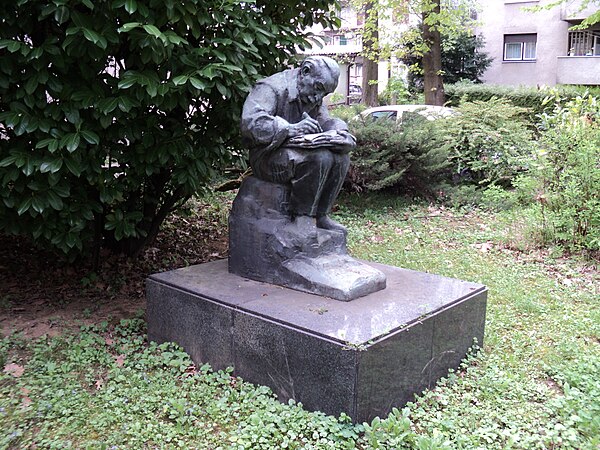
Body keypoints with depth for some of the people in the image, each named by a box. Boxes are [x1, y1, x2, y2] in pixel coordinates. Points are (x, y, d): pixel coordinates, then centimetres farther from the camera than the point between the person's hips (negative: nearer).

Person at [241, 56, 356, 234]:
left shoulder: (314, 98, 13)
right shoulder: (271, 88, -14)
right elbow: (252, 124, -27)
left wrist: (338, 132, -16)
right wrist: (291, 129, -33)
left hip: (298, 153, 8)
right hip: (268, 157, -8)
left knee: (341, 158, -11)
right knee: (320, 158, -30)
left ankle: (320, 215, -4)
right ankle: (302, 217, -18)